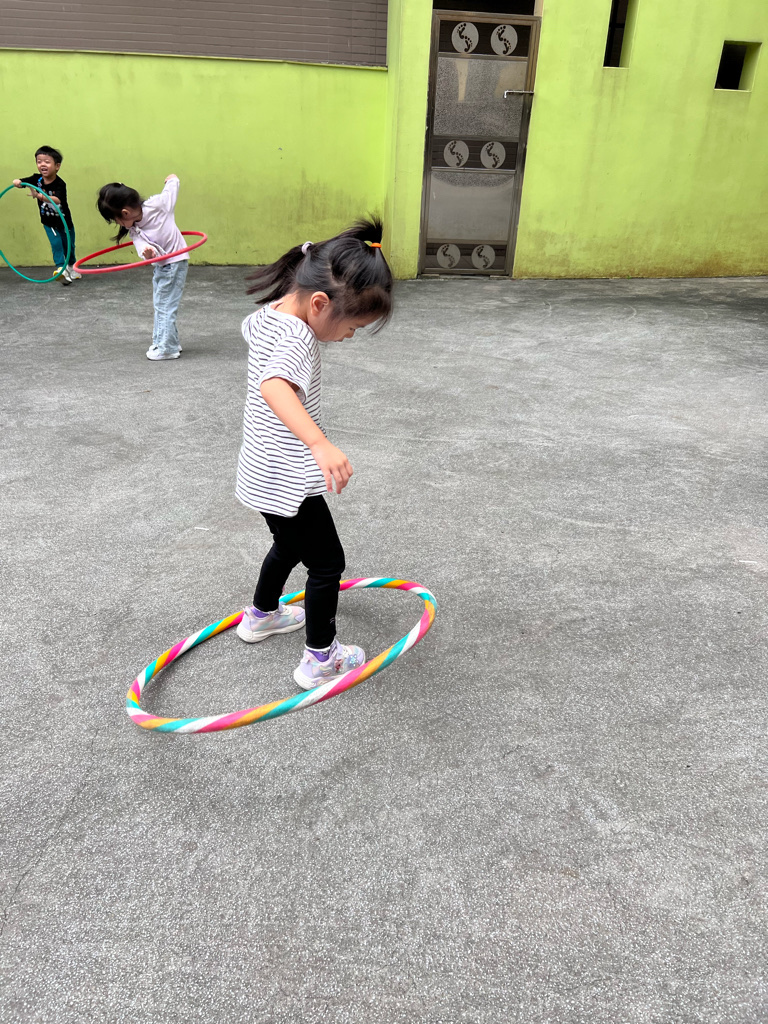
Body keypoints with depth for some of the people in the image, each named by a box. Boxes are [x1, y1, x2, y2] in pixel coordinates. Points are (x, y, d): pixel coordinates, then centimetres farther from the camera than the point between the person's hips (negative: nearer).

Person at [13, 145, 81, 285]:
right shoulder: (36, 179, -11)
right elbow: (21, 182, -10)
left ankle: (72, 268, 37)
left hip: (64, 222, -2)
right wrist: (17, 181, -35)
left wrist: (40, 196, -56)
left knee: (68, 246, 13)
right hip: (49, 222, 2)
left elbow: (57, 200, -42)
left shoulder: (60, 184, -26)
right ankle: (61, 269, -15)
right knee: (56, 244, -14)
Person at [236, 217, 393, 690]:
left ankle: (261, 616, 50)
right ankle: (321, 659, 18)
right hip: (286, 479, -10)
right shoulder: (295, 336, -27)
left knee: (290, 544, 30)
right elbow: (274, 386, -47)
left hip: (266, 472, 10)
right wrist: (322, 444, -59)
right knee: (327, 563, 5)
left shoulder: (268, 314, 2)